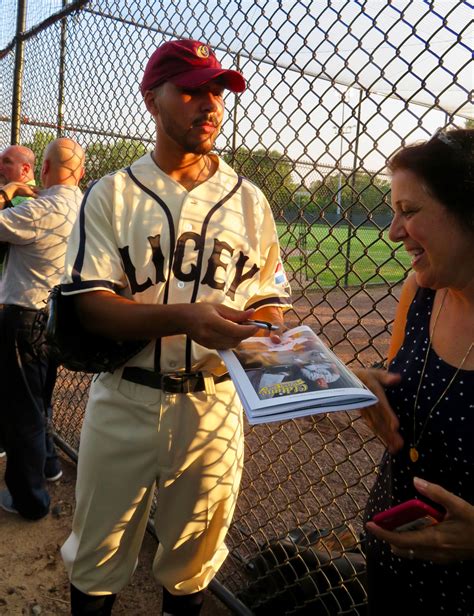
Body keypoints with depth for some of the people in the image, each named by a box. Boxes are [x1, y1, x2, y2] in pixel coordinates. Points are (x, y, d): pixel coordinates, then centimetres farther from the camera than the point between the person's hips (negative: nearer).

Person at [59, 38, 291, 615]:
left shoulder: (248, 200, 5)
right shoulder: (111, 194, -2)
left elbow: (269, 302, 7)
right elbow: (91, 305, -10)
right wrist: (183, 317, -27)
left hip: (214, 405, 2)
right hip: (123, 402, -1)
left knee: (193, 561, 21)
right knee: (97, 559, 18)